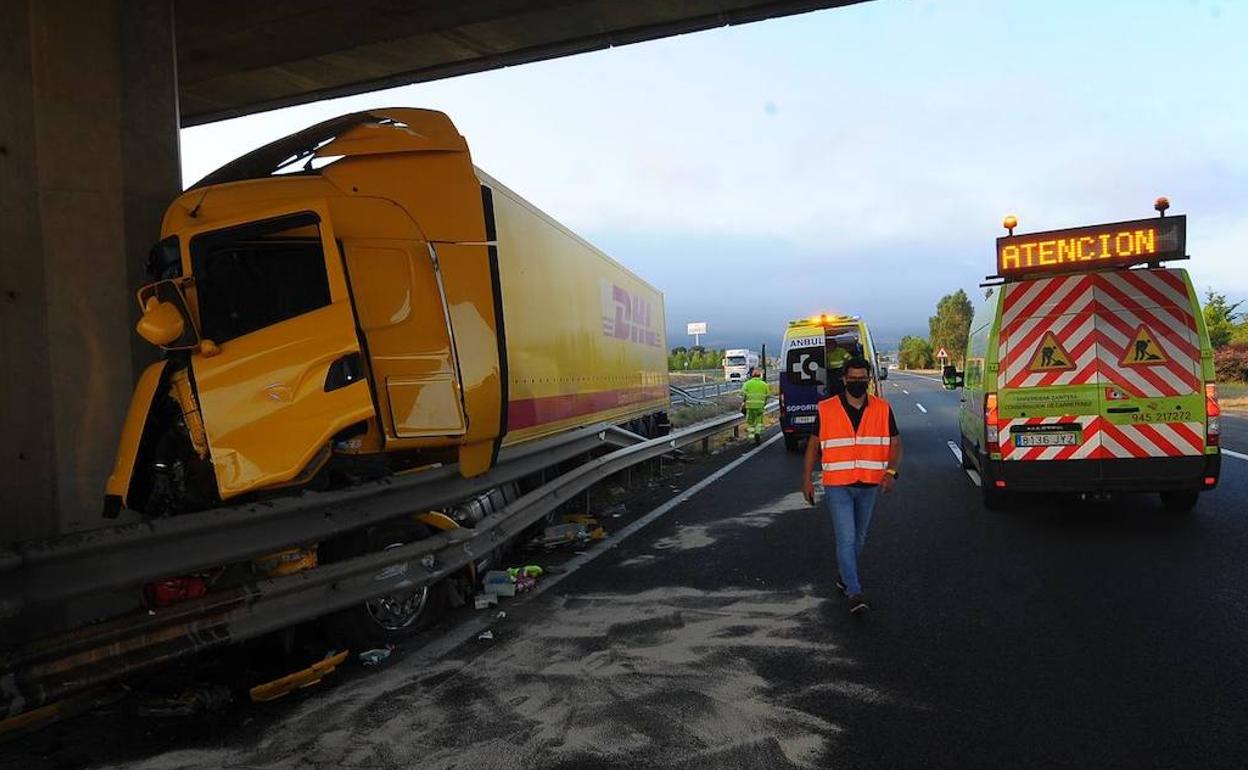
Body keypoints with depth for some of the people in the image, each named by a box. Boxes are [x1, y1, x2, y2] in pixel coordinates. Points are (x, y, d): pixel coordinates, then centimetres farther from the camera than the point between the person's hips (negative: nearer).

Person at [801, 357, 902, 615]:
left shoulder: (882, 408, 1)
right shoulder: (826, 410, -4)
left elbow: (895, 443, 4)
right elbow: (813, 444, 5)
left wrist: (891, 471, -14)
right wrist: (806, 479, 1)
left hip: (869, 486, 3)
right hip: (837, 486, -3)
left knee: (859, 536, 17)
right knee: (846, 538, -10)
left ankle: (844, 576, 37)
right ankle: (854, 593, -8)